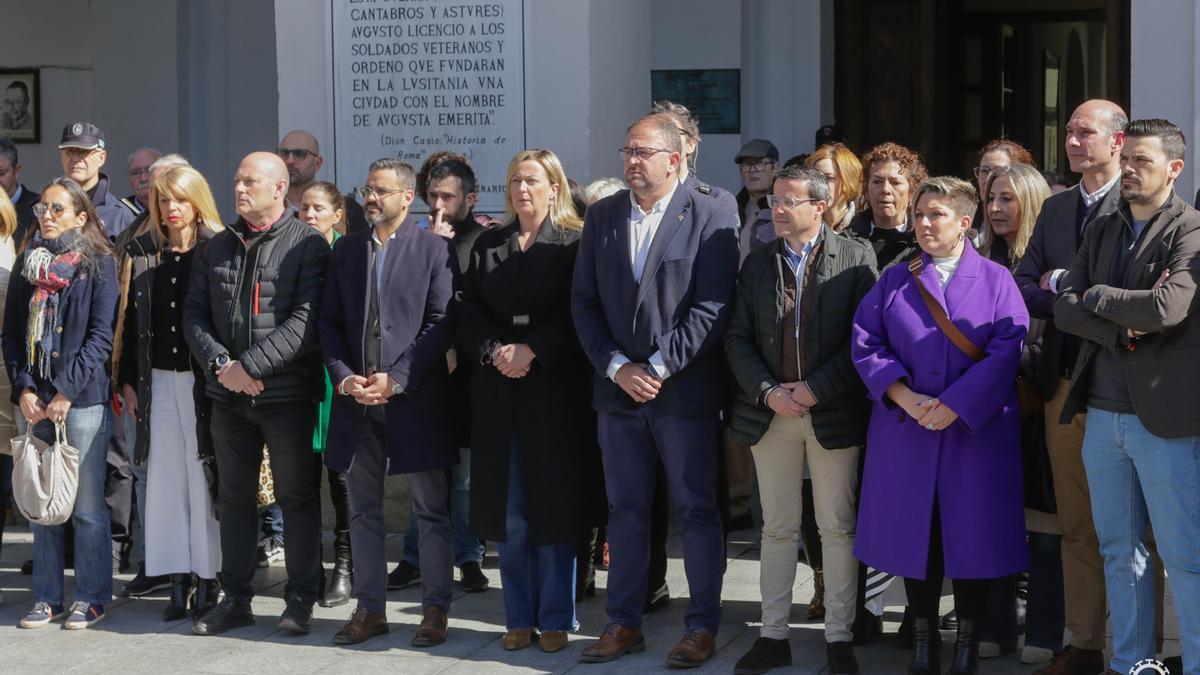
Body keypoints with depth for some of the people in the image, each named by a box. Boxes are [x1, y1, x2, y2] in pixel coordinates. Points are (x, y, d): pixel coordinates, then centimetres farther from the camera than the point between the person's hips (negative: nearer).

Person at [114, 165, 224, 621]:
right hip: (158, 379, 4)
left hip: (203, 378, -4)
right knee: (165, 479, 5)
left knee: (204, 477, -1)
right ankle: (179, 582, 11)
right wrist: (128, 381, 6)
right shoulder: (142, 252, 9)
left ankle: (207, 581, 6)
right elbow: (129, 319, 10)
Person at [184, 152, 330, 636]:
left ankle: (300, 600, 13)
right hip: (229, 395, 5)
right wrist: (219, 364, -9)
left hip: (288, 393, -5)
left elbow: (306, 320, -15)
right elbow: (195, 314, 9)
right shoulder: (217, 248, 11)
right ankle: (235, 599, 20)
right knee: (234, 496, 11)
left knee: (298, 497, 4)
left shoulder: (308, 245, -7)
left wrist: (248, 365, -18)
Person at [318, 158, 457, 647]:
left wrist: (397, 378, -14)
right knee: (363, 511, 10)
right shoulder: (346, 249, 12)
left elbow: (441, 322, -8)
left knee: (431, 511, 2)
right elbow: (329, 320, 11)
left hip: (416, 400, -4)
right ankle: (370, 608, 18)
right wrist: (343, 376, -5)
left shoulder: (434, 249, -2)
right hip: (357, 401, 5)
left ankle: (436, 609, 10)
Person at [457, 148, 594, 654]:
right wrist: (495, 351, -11)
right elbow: (469, 313, 6)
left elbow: (576, 315, -8)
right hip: (498, 394, 3)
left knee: (552, 507, 1)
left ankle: (556, 619, 9)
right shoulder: (487, 246, 13)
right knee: (508, 513, 4)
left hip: (555, 390, -3)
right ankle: (520, 618, 11)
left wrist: (531, 351, -17)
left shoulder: (574, 243, 1)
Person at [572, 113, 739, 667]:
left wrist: (659, 367, -15)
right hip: (618, 390, 4)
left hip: (685, 390, -4)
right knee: (625, 511, 11)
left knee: (697, 511, 3)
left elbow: (712, 306, -12)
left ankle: (702, 626, 13)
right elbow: (584, 303, 6)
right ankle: (624, 623, 20)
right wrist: (616, 367, -7)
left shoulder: (712, 217, -6)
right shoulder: (602, 216, 8)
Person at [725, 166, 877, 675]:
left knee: (837, 528, 3)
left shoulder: (856, 257, -2)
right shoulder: (757, 262, 8)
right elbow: (737, 338, 6)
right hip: (771, 411, 3)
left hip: (833, 411, -3)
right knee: (778, 528, 9)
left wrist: (814, 390, -14)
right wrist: (768, 392, -8)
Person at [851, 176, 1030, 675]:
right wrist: (906, 398, -14)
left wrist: (955, 405, -17)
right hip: (905, 431, 2)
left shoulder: (996, 280, 2)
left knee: (972, 535, 2)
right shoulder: (895, 280, 8)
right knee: (914, 534, 4)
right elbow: (865, 344, 0)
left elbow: (1006, 351, -9)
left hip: (975, 429, -2)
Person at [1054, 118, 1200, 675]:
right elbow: (1064, 308, 3)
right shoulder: (1101, 231, 13)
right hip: (1102, 413, 6)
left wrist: (1097, 297, -7)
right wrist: (1123, 328, -13)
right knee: (1118, 549, 13)